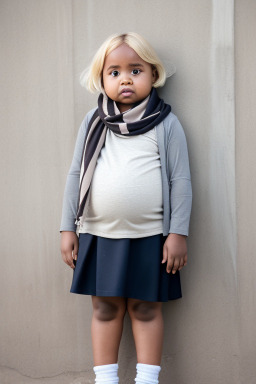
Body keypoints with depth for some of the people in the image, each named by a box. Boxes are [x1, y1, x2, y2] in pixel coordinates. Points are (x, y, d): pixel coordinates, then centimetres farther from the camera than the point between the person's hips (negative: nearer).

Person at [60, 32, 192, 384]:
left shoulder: (166, 123, -1)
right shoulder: (93, 122, 6)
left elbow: (180, 179, -1)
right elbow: (76, 175, 8)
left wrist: (178, 233, -6)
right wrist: (68, 228, 6)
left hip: (148, 237, -2)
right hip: (98, 235, 2)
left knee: (146, 307, 6)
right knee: (105, 307, 9)